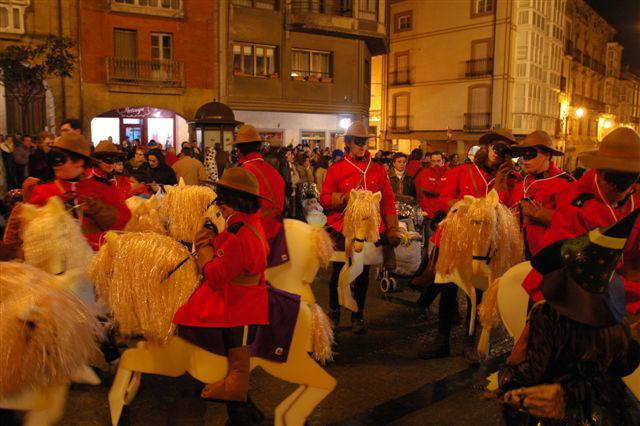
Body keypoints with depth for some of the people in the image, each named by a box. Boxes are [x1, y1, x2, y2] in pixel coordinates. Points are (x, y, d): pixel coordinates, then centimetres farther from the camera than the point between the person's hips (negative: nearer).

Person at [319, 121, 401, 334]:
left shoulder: (378, 170, 5)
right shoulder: (336, 169, 1)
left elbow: (388, 201, 3)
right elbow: (325, 199, -1)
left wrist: (392, 230, -2)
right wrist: (346, 197, -18)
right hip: (341, 229, -1)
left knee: (363, 274, 11)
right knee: (338, 272, 7)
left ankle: (358, 315, 26)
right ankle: (334, 311, 28)